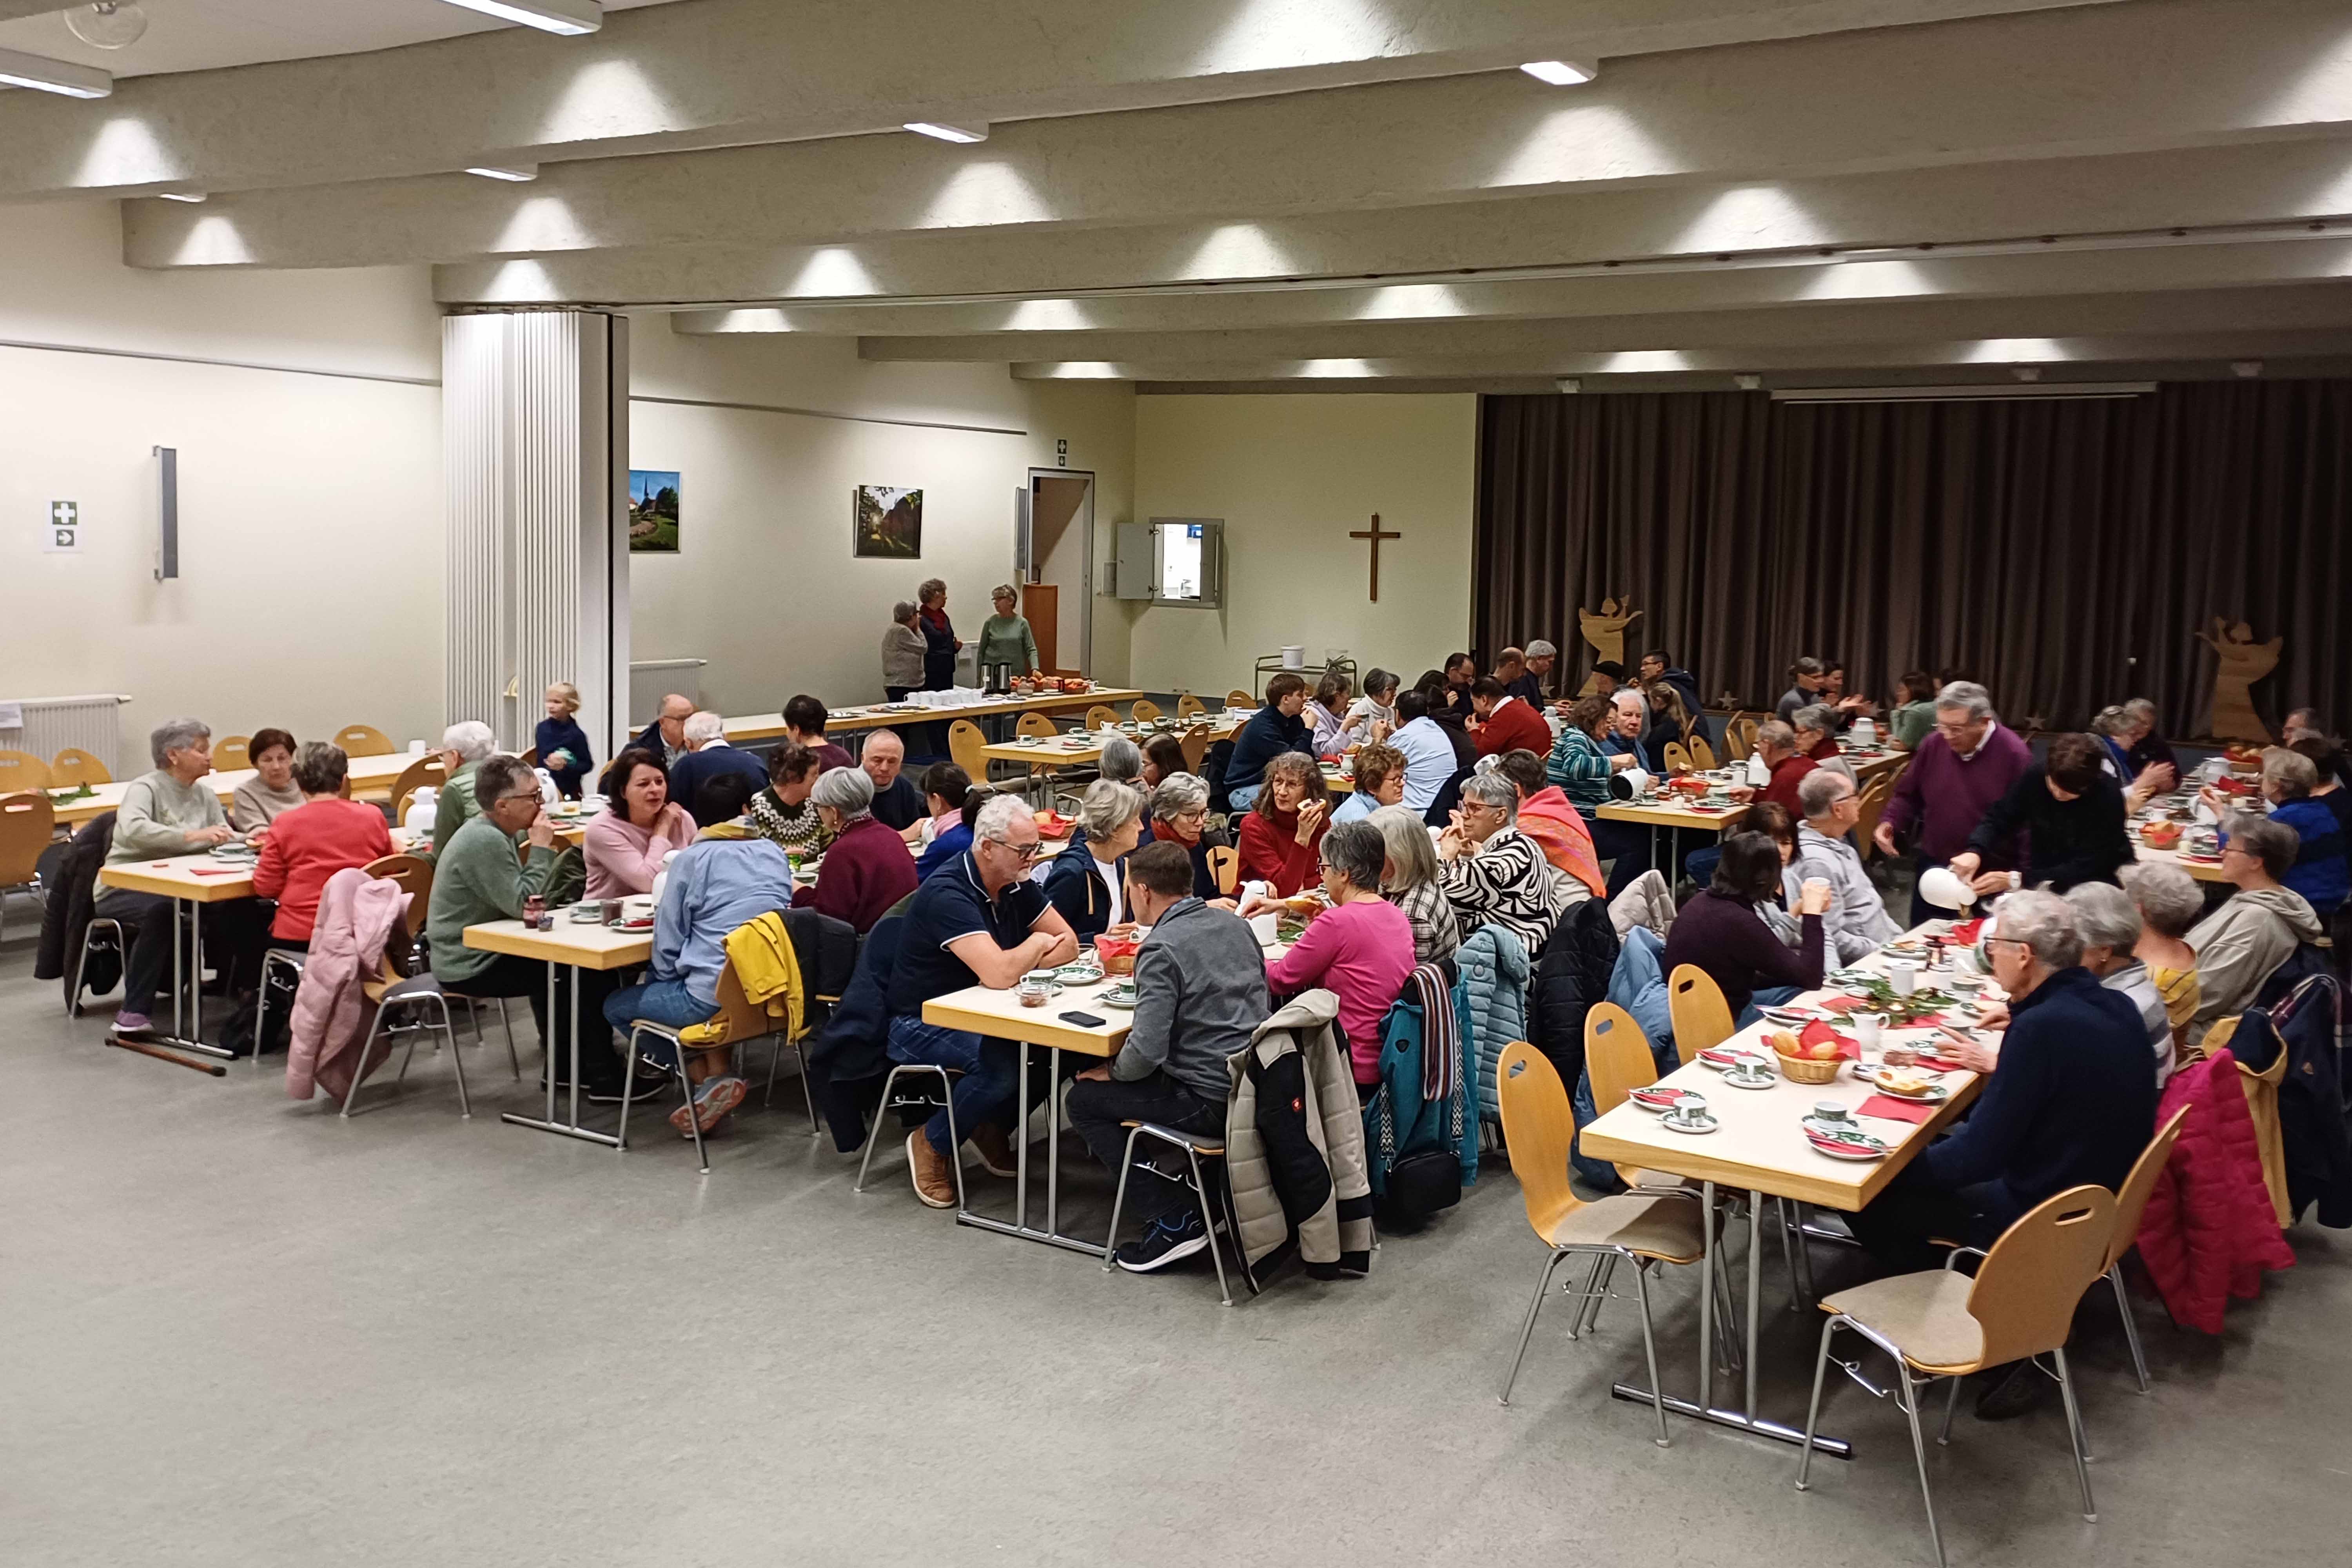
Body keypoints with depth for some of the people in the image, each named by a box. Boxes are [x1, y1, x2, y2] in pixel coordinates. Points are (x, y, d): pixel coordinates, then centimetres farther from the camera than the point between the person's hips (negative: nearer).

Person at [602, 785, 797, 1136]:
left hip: (712, 998, -6)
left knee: (616, 1007, 17)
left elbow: (668, 943, -2)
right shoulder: (775, 855, 9)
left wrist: (658, 978, 18)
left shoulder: (692, 859, -5)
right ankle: (720, 1065, 13)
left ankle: (707, 1075, 3)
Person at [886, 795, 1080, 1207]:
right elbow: (999, 975, -36)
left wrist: (1020, 964, -18)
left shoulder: (1017, 886, 0)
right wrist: (1037, 944, -15)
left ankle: (993, 1127, 9)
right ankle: (932, 1143, -6)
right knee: (1003, 1063, -33)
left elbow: (1068, 946, 2)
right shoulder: (949, 894, -26)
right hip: (921, 1025, -8)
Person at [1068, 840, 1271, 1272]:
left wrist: (1112, 1071, 0)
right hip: (1257, 1082, 9)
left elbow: (1147, 1050, -23)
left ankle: (1173, 1220, 2)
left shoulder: (1161, 948, -17)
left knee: (1084, 1099, 7)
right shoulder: (1233, 924, 8)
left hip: (1211, 1100, -9)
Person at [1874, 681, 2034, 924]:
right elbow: (1908, 795, 12)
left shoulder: (2014, 755, -15)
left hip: (1989, 877, -4)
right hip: (1932, 868, 4)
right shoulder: (1933, 745, -1)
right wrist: (1890, 823, -9)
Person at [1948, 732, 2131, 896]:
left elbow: (2086, 869, -26)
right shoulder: (2036, 775, -16)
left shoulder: (2108, 799, -25)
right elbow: (1999, 819, -8)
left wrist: (2017, 880, -34)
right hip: (2039, 874, 3)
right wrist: (1975, 851, -30)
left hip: (2096, 884, -3)